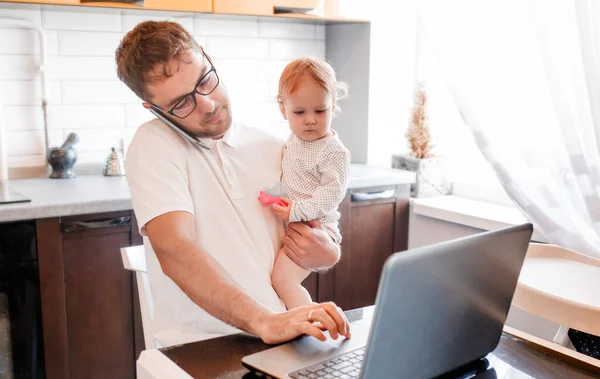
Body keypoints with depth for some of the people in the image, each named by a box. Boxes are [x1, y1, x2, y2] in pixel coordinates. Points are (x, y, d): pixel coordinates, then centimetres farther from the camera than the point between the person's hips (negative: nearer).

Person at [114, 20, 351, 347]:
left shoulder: (272, 149, 10)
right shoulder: (152, 145, -5)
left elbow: (321, 241, 18)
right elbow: (174, 250, -20)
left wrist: (327, 254, -5)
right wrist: (264, 322, -30)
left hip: (279, 344, 5)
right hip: (196, 352, -4)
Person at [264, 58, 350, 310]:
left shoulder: (334, 151, -17)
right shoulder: (294, 141, 8)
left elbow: (333, 192, -23)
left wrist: (297, 210, -27)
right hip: (290, 225, 9)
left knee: (283, 278, -18)